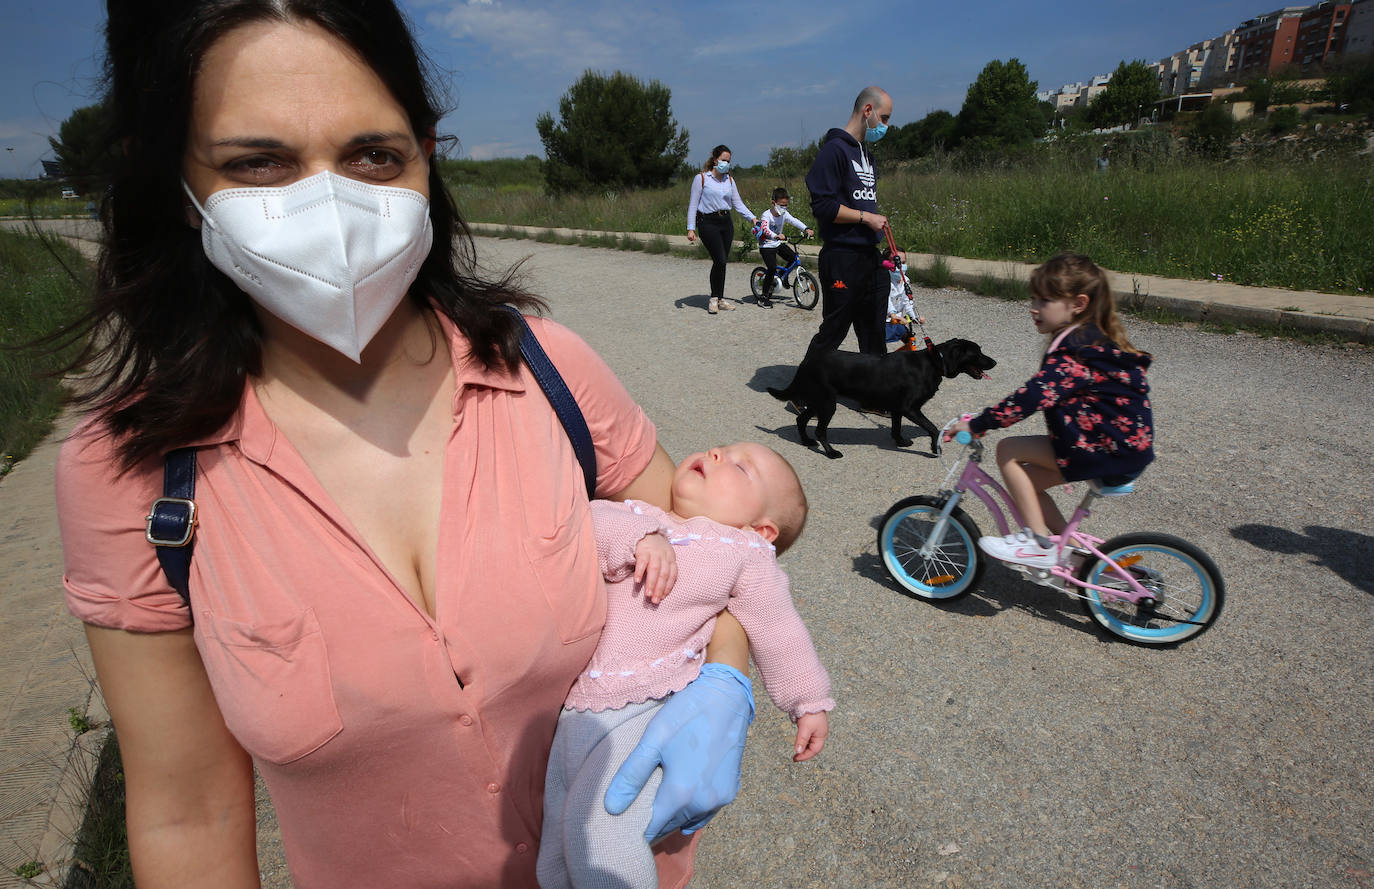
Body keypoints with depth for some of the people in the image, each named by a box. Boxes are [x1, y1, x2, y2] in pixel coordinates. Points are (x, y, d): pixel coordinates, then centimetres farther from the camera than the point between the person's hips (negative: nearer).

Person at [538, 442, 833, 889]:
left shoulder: (745, 553, 3)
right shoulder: (633, 513, 10)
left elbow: (779, 633, 10)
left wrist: (809, 702, 14)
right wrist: (635, 535, -22)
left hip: (647, 711, -4)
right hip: (573, 707, 5)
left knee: (597, 823, -24)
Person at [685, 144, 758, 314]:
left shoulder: (729, 180, 14)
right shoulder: (701, 178, 0)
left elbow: (738, 203, 13)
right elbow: (693, 204, -1)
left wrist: (752, 217, -1)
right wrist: (691, 228, -9)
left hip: (726, 222, 5)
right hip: (708, 223, -5)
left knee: (722, 261, 5)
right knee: (720, 260, -14)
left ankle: (719, 298, 16)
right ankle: (714, 298, 0)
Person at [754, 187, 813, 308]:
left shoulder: (784, 214, -1)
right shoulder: (767, 215, -20)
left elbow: (794, 221, -13)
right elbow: (765, 229, -36)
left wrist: (806, 229, -30)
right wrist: (776, 236, -53)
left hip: (778, 243, 7)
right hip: (766, 245, -7)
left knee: (793, 258, -1)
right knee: (772, 269, -19)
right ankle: (764, 297, -9)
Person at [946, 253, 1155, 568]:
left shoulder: (1076, 349, -19)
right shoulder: (1092, 339, 13)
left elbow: (1035, 396, -29)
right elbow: (1044, 392, 20)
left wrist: (976, 424, -27)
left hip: (1110, 449, -10)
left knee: (1009, 450, -9)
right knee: (1026, 479, 11)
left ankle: (1040, 542, -4)